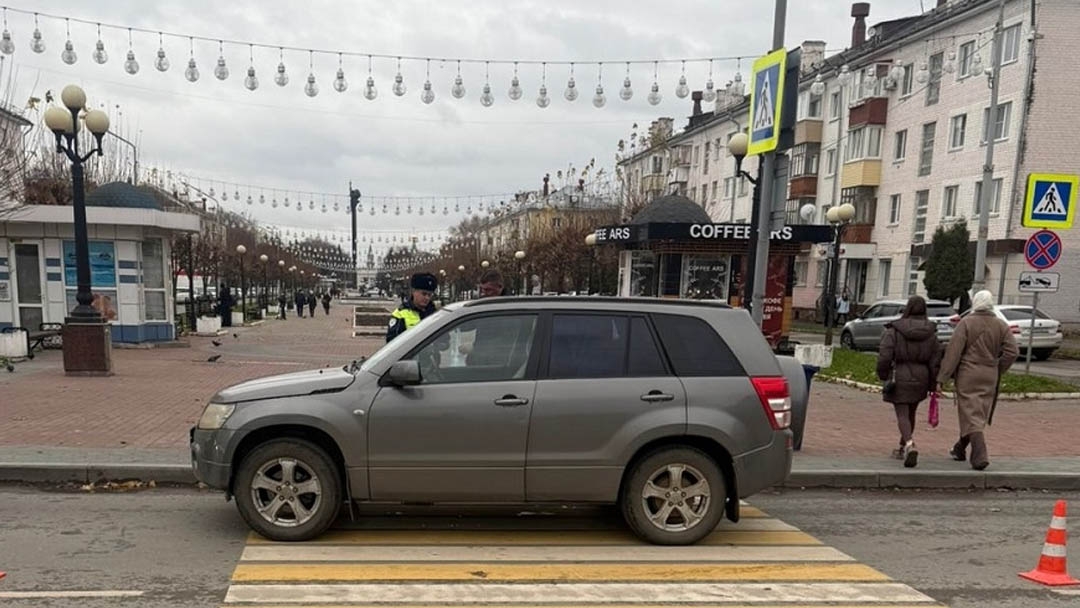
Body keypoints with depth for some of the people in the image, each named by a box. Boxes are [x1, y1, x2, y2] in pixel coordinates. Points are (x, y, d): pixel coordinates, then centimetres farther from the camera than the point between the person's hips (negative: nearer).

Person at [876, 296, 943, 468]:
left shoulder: (894, 330, -10)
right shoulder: (931, 333, 1)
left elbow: (885, 356, -13)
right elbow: (936, 360, 1)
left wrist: (883, 376, 2)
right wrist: (932, 385, 8)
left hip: (899, 377, -4)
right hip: (921, 378, 4)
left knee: (902, 415, -1)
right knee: (911, 413, 19)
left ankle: (910, 445, -25)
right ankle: (903, 448, 31)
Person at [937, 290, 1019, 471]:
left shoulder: (966, 323, -9)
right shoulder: (1001, 325, 4)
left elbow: (953, 352, -13)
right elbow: (1012, 351, -4)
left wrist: (942, 379, -12)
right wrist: (997, 370, 10)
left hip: (967, 374, -5)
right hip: (989, 377, 5)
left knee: (971, 415, -3)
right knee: (978, 415, 17)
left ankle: (980, 455, -15)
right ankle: (960, 449, 30)